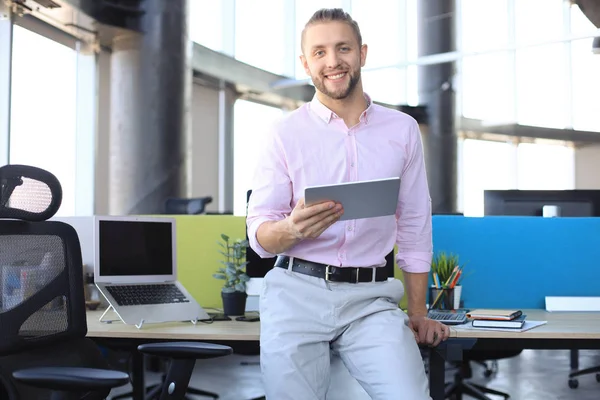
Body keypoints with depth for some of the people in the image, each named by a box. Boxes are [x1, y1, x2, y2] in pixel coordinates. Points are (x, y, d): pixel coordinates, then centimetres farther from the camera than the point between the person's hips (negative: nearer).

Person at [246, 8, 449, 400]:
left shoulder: (403, 130, 7)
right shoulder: (285, 134, 1)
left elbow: (415, 227, 12)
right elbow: (259, 234, -1)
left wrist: (418, 312, 10)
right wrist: (292, 228, -24)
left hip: (371, 297, 1)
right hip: (297, 293, 0)